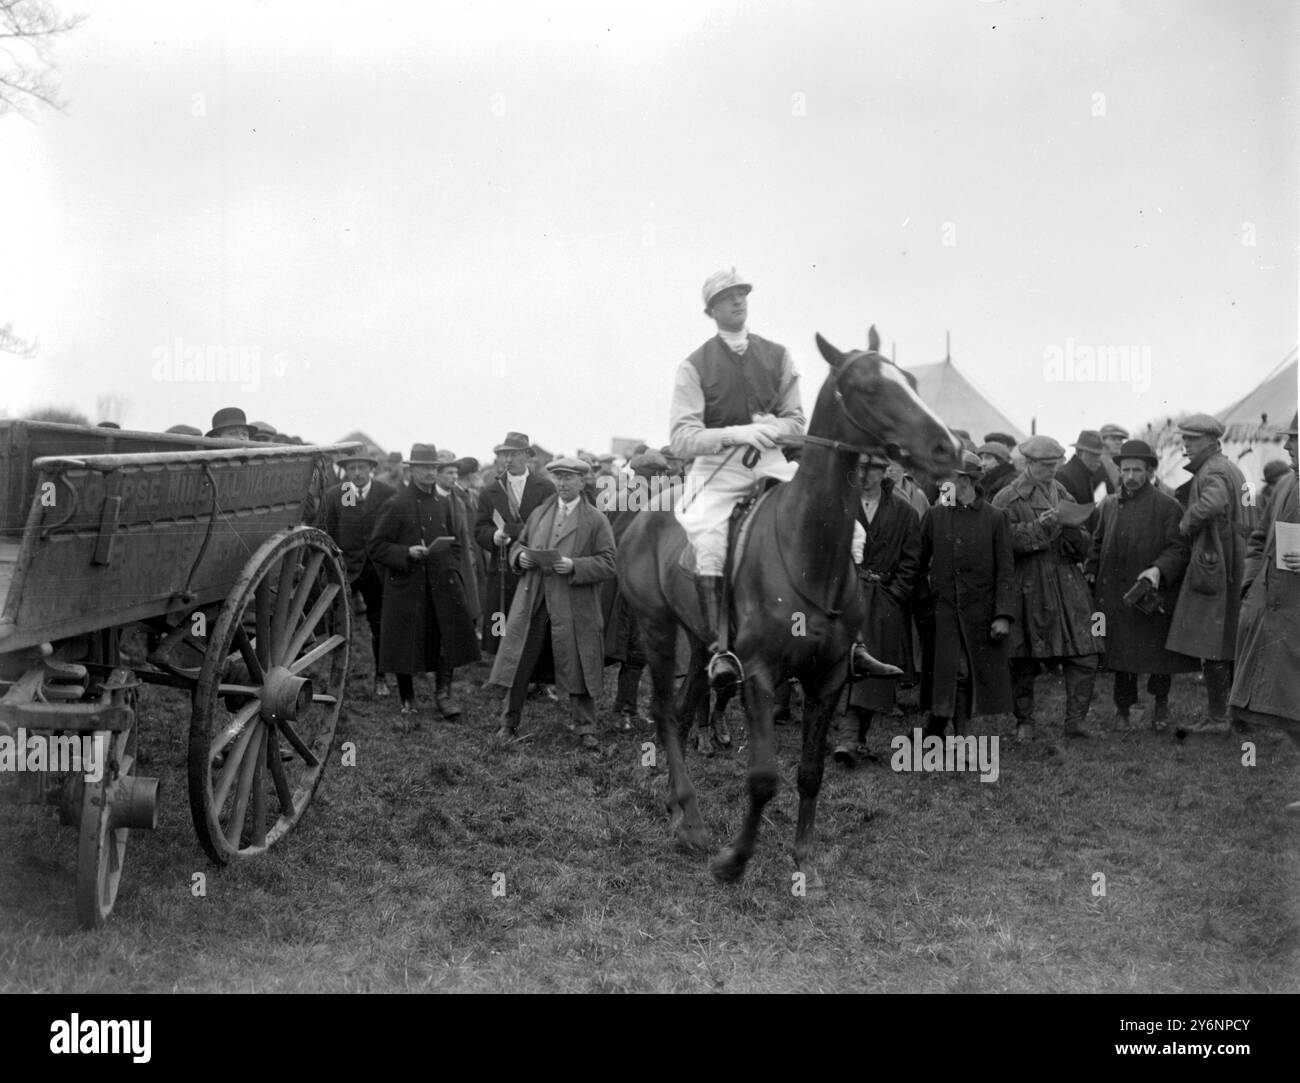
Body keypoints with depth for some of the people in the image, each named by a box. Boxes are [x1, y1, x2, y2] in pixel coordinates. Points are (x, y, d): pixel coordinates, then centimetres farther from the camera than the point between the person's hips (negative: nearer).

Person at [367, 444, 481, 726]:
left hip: (442, 583, 3)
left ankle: (443, 692, 17)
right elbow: (377, 548, -4)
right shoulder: (396, 505, -5)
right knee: (404, 646, 1)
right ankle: (408, 708, 13)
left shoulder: (446, 501, 10)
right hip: (406, 585, -3)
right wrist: (407, 553, -18)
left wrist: (452, 574, 6)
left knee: (450, 636, -4)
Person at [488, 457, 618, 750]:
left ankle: (585, 729, 14)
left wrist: (574, 566, -19)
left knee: (577, 668, 2)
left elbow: (607, 564, -5)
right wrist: (520, 556, -1)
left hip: (574, 608, -4)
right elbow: (518, 544, 23)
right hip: (532, 602, 4)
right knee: (518, 664, 5)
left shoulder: (596, 521, 1)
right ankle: (509, 723, 19)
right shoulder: (539, 513, 16)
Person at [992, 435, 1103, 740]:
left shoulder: (1062, 495, 17)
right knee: (1023, 663, 1)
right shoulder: (1007, 500, 1)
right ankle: (1024, 722, 15)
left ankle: (1075, 721, 2)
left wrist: (1072, 529, -6)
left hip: (1067, 586, 4)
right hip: (1028, 588, -4)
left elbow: (1083, 549, 16)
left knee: (1084, 657, -5)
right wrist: (1039, 526, -18)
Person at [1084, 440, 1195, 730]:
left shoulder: (1167, 506, -3)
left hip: (1154, 595, -3)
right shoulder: (1107, 506, 11)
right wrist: (1090, 571, 5)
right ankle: (1123, 709, 22)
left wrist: (1159, 569, -27)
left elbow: (1179, 549, -10)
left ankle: (1160, 702, 31)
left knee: (1158, 650, 6)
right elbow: (1097, 545, 20)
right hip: (1114, 595, 3)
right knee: (1121, 652, 8)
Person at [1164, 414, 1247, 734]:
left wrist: (1186, 524, -20)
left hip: (1213, 567, -10)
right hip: (1233, 563, 10)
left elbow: (1213, 504, -36)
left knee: (1211, 647, -5)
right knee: (1231, 643, 15)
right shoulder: (1230, 468, 17)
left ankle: (1217, 717, -2)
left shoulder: (1212, 473, -15)